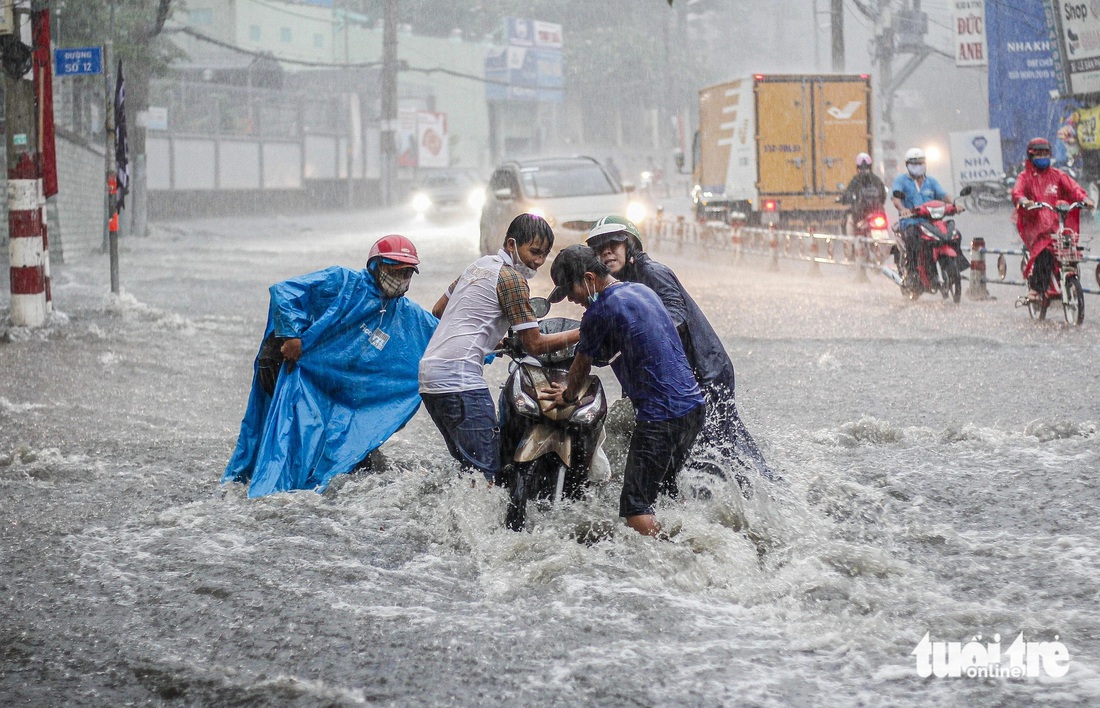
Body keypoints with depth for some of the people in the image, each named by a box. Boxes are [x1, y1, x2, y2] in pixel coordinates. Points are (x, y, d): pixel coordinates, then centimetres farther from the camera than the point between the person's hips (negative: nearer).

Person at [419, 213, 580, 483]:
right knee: (486, 471, -13)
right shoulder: (512, 279, -8)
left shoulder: (480, 265, 18)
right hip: (460, 375, -10)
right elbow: (534, 344, -9)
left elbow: (438, 310, 29)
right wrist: (580, 334, 0)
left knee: (468, 465, 13)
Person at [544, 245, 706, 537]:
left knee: (635, 506, -7)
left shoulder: (601, 311, -11)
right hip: (694, 405, 9)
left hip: (660, 415, -9)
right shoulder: (642, 291, 16)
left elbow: (582, 365, 4)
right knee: (665, 490, 21)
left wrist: (568, 396, 24)